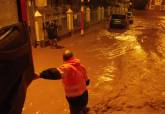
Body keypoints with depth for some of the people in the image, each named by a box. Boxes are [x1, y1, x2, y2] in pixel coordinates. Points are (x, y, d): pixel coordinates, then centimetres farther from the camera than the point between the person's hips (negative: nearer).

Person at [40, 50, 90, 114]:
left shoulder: (66, 68, -24)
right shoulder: (81, 66, -4)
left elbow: (55, 73, -44)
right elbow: (87, 81, 7)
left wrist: (40, 74, -51)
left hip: (74, 98, -6)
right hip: (84, 94, 6)